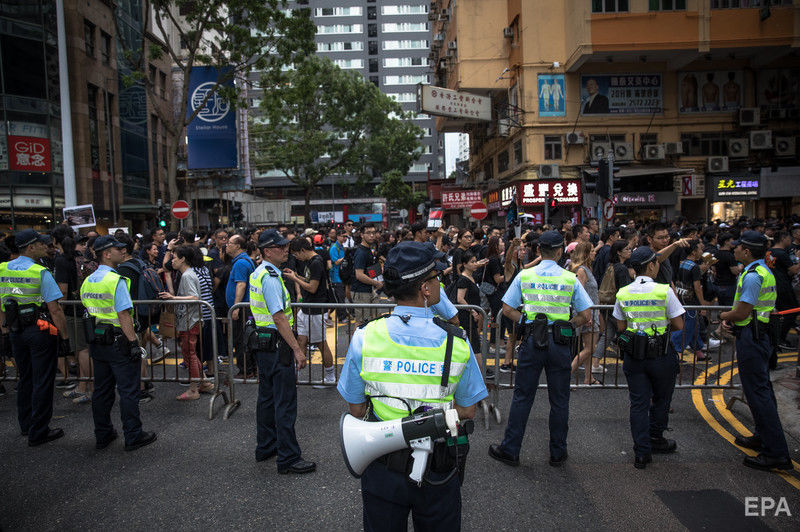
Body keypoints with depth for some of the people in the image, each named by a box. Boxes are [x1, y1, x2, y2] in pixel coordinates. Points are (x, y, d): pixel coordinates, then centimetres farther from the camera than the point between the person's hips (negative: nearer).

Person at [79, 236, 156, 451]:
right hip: (118, 342, -8)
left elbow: (88, 312, 15)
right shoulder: (116, 280, -17)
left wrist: (93, 338, 21)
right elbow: (123, 315, -21)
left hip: (97, 342, 8)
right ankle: (133, 436, 8)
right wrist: (134, 342, -18)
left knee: (101, 390, 16)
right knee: (128, 391, 1)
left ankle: (102, 436, 27)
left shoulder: (87, 282, 10)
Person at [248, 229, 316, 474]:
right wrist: (297, 349, -22)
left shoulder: (258, 273, 13)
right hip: (276, 344, -11)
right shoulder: (270, 277, -19)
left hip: (262, 342, 11)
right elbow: (279, 317, -24)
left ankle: (265, 447, 32)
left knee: (267, 397, 19)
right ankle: (288, 458, 3)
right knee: (285, 402, -4)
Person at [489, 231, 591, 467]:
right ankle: (558, 453, 23)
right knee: (559, 400, 11)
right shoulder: (571, 279, 0)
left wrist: (526, 322, 8)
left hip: (532, 341, 0)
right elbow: (585, 316, -1)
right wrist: (567, 326, 10)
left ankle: (510, 450, 16)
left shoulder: (524, 275, 0)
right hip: (560, 342, 0)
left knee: (522, 396, 8)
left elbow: (507, 309, -1)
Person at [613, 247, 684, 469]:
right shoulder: (664, 291, -12)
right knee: (661, 400, 19)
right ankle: (655, 439, 36)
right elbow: (679, 326, -7)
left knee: (638, 403, 8)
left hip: (633, 355, 3)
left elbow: (621, 327, 5)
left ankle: (642, 452, 9)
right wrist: (663, 323, 11)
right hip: (661, 354, -2)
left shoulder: (622, 293, -1)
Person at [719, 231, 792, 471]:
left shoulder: (752, 275, -19)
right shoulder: (765, 271, 15)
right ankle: (764, 437, 32)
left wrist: (724, 315, -1)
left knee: (758, 392, -7)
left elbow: (742, 312, -21)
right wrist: (730, 317, 5)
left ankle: (776, 453, -4)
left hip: (751, 338, -11)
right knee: (761, 387, 19)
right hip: (760, 335, 11)